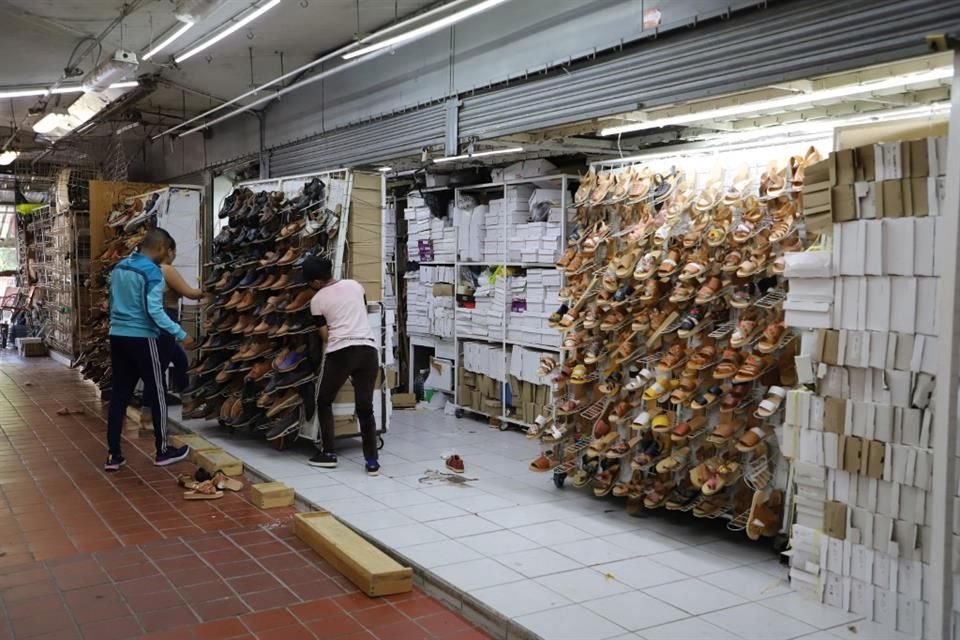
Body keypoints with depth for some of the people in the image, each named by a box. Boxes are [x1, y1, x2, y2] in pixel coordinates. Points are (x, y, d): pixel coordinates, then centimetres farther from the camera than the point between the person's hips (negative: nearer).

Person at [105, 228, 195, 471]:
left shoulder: (119, 267, 11)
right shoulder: (152, 272, -13)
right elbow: (154, 311, -20)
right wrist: (180, 335, -17)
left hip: (117, 336, 7)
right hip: (141, 338, -7)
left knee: (119, 395, 8)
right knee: (157, 394, 5)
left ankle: (113, 454, 9)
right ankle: (163, 451, 13)